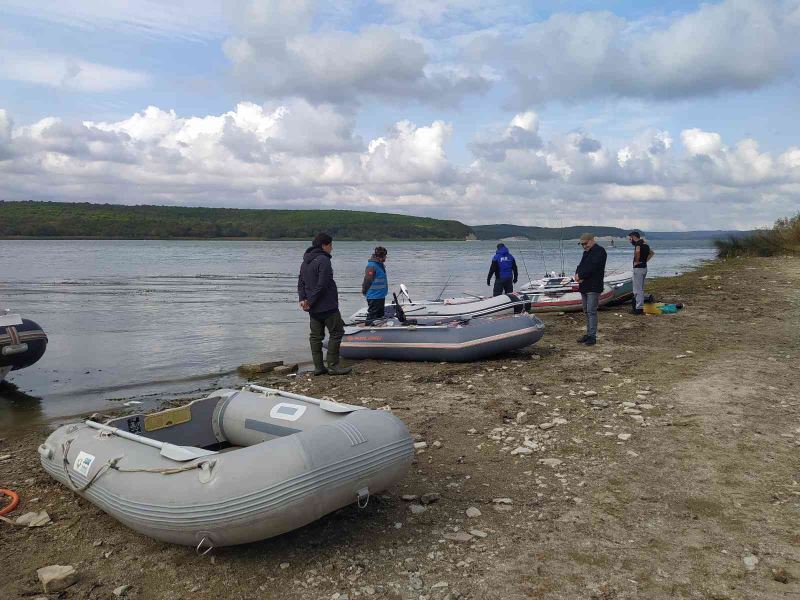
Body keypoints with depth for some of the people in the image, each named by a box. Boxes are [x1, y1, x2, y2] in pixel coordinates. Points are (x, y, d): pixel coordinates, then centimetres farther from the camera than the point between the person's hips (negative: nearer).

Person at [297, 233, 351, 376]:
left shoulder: (305, 262, 14)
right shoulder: (323, 260, -15)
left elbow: (301, 282, 14)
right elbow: (322, 285, -21)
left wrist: (303, 299, 3)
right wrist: (310, 302, -13)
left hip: (313, 309, 9)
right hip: (327, 307, -9)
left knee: (316, 336, 11)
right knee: (336, 333, 0)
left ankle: (318, 367, 14)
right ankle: (333, 366, 0)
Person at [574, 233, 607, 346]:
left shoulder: (599, 251, -9)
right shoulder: (586, 252, 21)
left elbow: (592, 267, -19)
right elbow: (580, 266, 16)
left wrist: (580, 275, -11)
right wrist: (577, 274, -6)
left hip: (594, 287, -9)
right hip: (584, 286, 9)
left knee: (591, 311, -10)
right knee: (586, 311, 11)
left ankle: (592, 336, -7)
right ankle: (589, 334, 17)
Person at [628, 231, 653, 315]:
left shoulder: (638, 243, -14)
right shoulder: (644, 243, 14)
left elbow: (637, 251, -36)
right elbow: (651, 253, 29)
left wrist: (636, 261, -21)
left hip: (638, 268, -10)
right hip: (644, 267, 10)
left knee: (638, 289, -5)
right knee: (641, 289, 16)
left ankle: (639, 308, -2)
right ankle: (640, 307, 22)